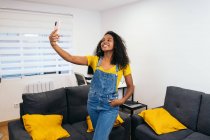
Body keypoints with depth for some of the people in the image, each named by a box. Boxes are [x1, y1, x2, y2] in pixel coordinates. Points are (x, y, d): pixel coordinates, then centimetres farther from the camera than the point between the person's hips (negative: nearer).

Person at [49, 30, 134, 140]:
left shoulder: (122, 64, -7)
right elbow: (71, 58, -17)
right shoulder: (95, 60, -4)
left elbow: (130, 87, 3)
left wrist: (122, 100, -14)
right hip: (93, 104, 3)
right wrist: (54, 44, -31)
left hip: (109, 107, -3)